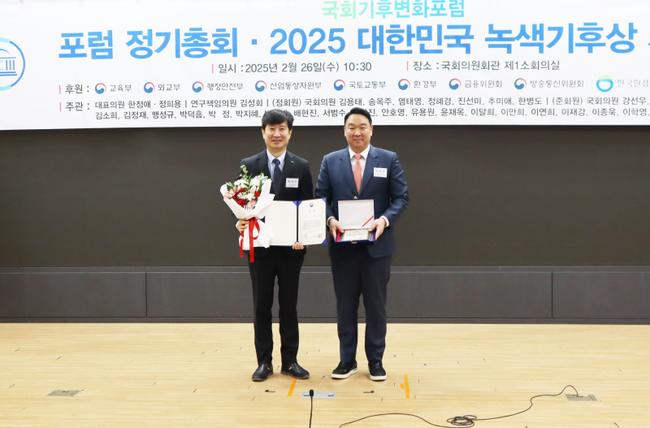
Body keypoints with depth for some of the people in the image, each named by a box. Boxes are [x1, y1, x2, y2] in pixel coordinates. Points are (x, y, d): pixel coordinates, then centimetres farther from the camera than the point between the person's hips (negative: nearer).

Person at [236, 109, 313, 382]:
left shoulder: (301, 167, 2)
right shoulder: (248, 165, 2)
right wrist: (240, 223, -17)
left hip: (291, 247, 0)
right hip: (260, 246, 0)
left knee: (289, 304, 8)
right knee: (262, 305, 6)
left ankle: (290, 361, 19)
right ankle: (264, 362, 17)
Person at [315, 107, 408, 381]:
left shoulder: (389, 159, 3)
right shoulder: (330, 161, 6)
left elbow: (401, 197, 0)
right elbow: (320, 197, 4)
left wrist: (384, 219, -17)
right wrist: (330, 220, -14)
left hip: (377, 244, -1)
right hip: (342, 245, 1)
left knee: (376, 304, 7)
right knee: (345, 305, 8)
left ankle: (375, 360, 20)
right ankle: (347, 360, 20)